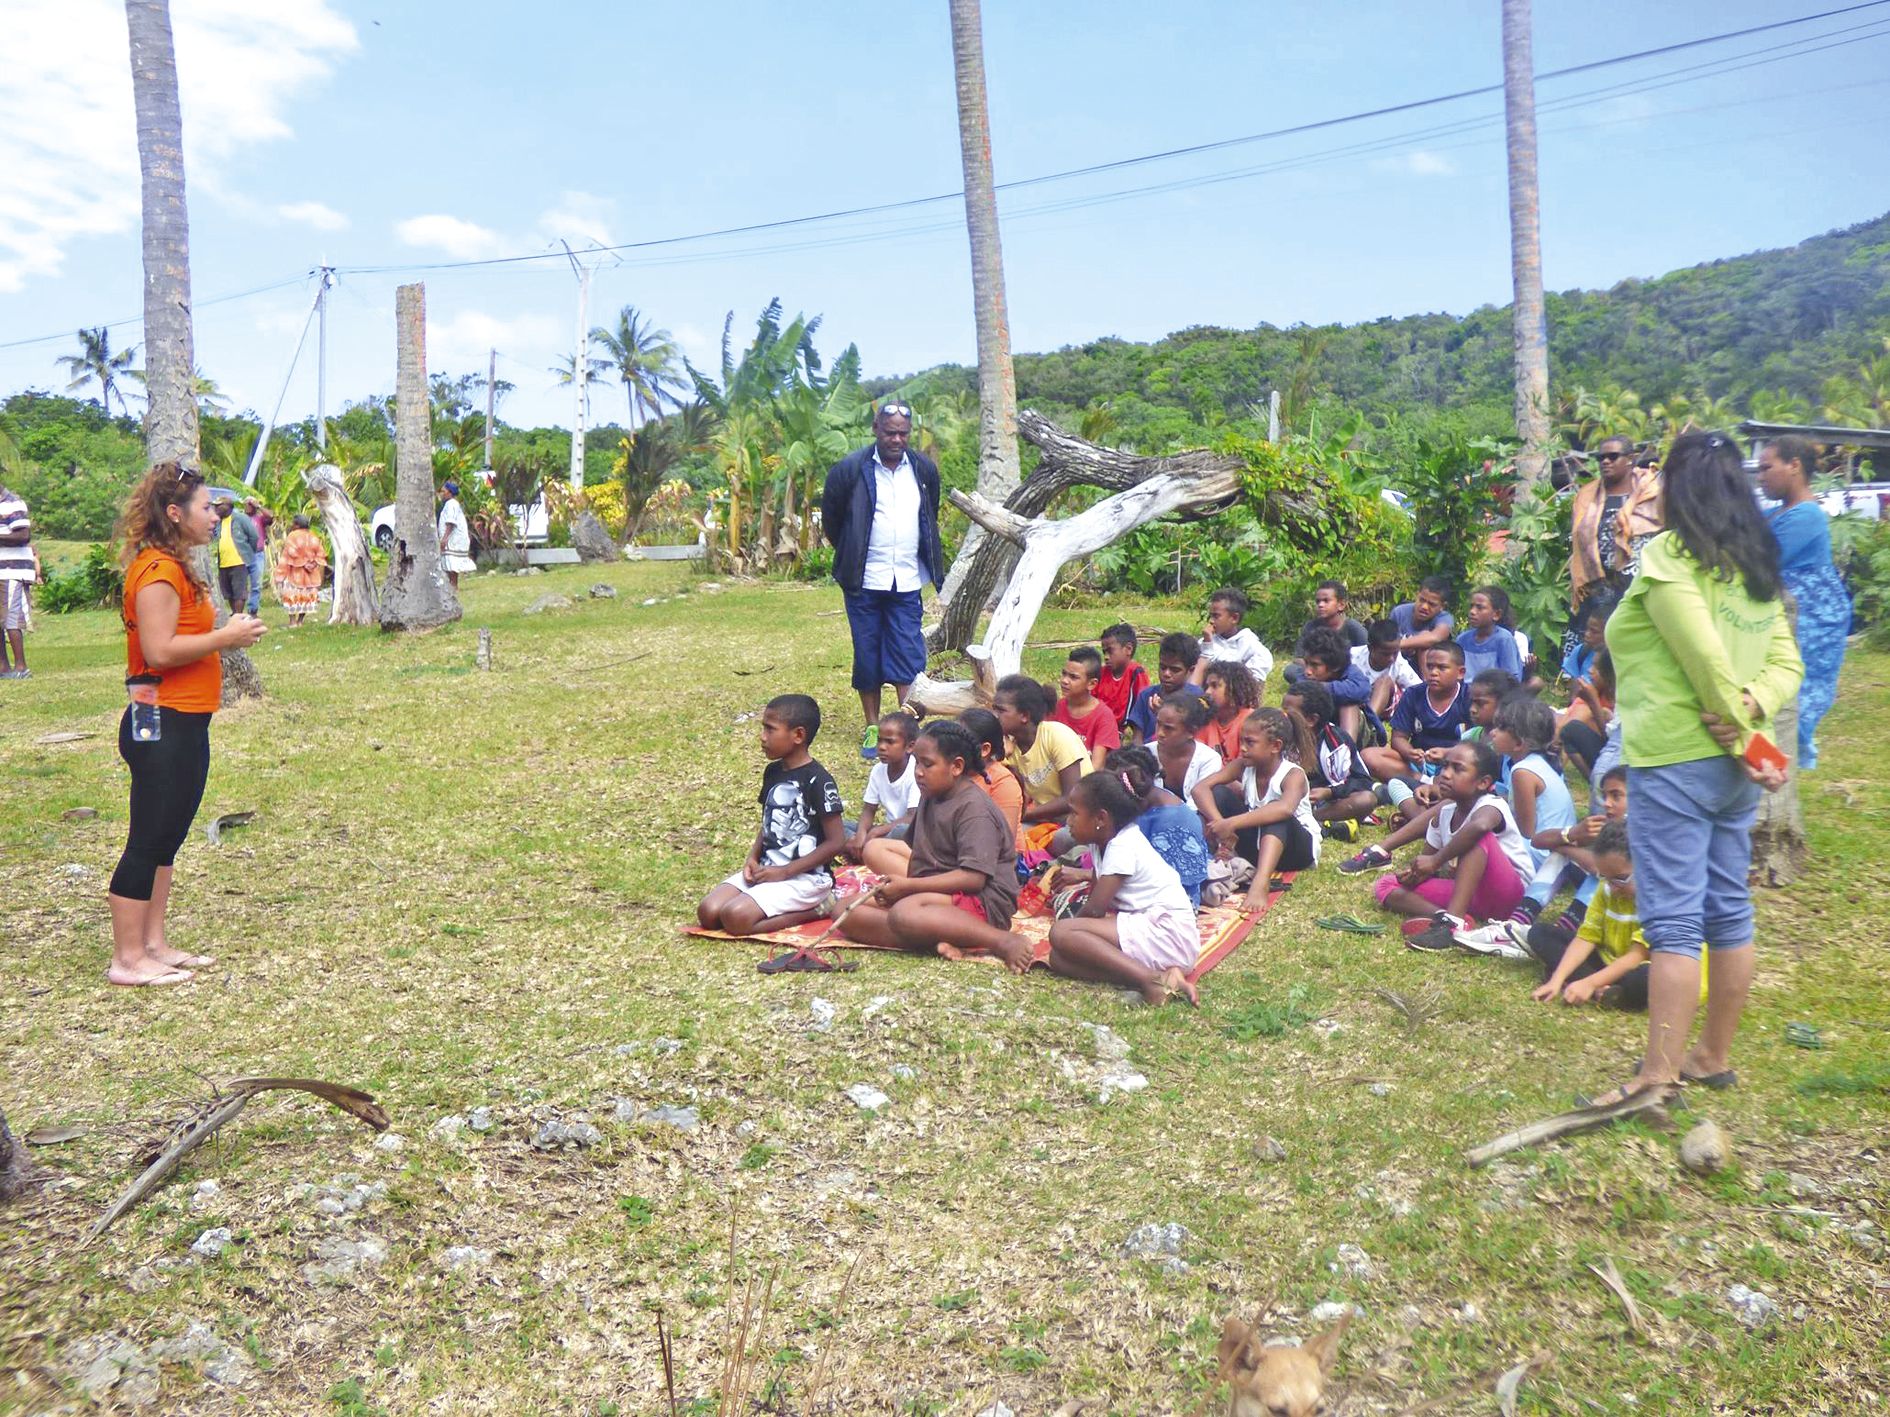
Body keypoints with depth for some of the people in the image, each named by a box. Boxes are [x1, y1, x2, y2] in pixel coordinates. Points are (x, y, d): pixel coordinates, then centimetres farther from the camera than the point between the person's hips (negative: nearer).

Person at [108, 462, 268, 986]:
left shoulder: (174, 568, 16)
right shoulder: (157, 570, -16)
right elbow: (159, 650, -24)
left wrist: (224, 632, 8)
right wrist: (224, 637, -16)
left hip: (183, 725, 11)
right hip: (162, 726, -11)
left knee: (166, 838, 15)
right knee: (147, 841, -3)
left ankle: (153, 944, 24)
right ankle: (127, 959, 5)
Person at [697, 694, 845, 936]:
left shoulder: (818, 781, -15)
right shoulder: (772, 772, 9)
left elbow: (836, 842, -16)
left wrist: (784, 872, -16)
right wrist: (753, 857, 0)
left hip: (805, 876, -8)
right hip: (766, 868, 8)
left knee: (736, 918, -26)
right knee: (708, 912, -10)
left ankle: (814, 910, -7)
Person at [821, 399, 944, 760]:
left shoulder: (924, 469, 4)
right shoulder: (850, 469, -7)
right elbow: (830, 520, 5)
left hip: (907, 582, 2)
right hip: (864, 582, -2)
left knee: (908, 656, -2)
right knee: (867, 656, 6)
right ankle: (873, 729, 17)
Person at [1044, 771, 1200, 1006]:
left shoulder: (1122, 847, -12)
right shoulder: (1121, 839, 16)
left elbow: (1095, 909, -13)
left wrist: (1074, 921, 4)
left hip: (1167, 934, -10)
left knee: (1061, 933, -21)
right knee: (1058, 958, -5)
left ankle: (1151, 979, -28)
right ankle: (1160, 976, -17)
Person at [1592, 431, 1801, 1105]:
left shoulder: (1668, 556, -13)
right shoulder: (1757, 566, 12)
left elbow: (1708, 662, -19)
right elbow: (1786, 662, 8)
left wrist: (1743, 739, -9)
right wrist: (1750, 707, -10)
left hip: (1674, 762, -8)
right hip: (1731, 764, 8)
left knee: (1673, 920, -6)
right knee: (1729, 910, 14)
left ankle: (1659, 1076, -2)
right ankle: (1713, 1057, 27)